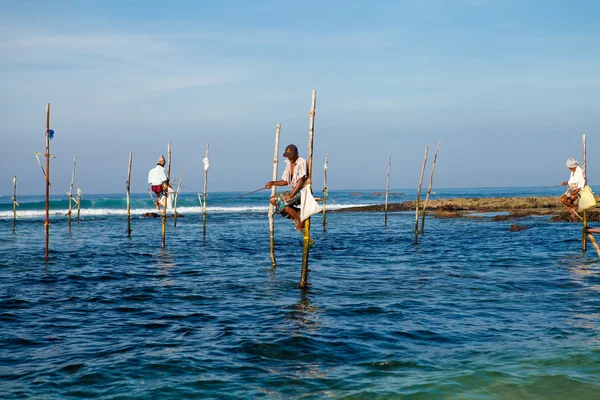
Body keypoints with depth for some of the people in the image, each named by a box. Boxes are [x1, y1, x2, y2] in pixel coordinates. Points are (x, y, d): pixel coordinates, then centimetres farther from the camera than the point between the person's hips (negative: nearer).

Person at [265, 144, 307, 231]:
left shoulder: (302, 162, -13)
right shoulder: (289, 164, 11)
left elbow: (301, 181, -19)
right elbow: (285, 181, 16)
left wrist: (291, 194, -23)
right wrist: (273, 183, -1)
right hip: (294, 191, 9)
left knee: (284, 203, -27)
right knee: (273, 200, -2)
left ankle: (301, 222, -10)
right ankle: (298, 213, -3)